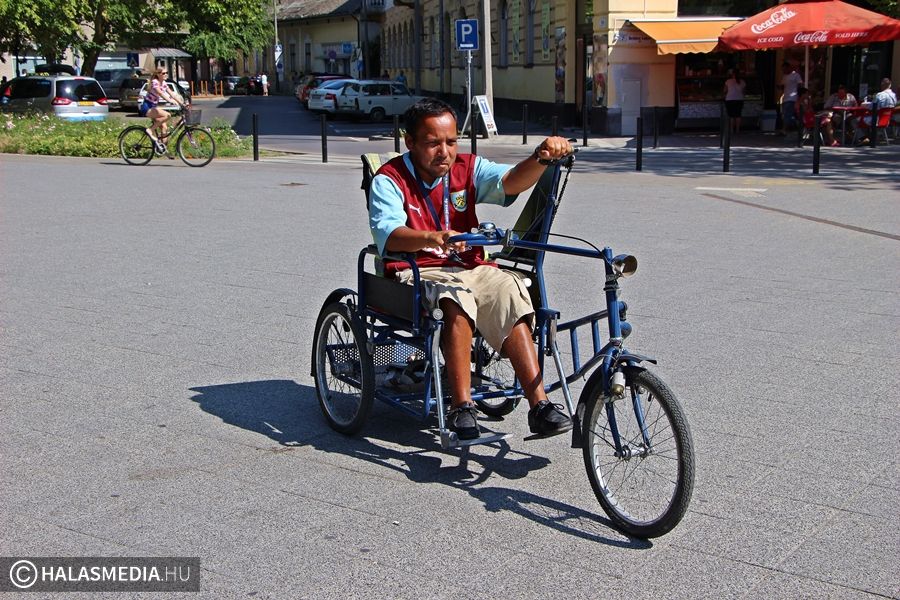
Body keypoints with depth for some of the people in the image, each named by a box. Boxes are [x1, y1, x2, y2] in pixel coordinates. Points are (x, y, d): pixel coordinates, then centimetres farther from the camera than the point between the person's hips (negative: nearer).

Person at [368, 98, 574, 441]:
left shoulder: (467, 169, 8)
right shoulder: (389, 179, -4)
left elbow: (511, 181, -10)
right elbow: (389, 234, -21)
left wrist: (541, 157, -32)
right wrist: (433, 237, -42)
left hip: (470, 268, 4)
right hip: (416, 274, -4)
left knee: (510, 292, -27)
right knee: (456, 297, -36)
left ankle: (538, 404, -30)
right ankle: (461, 407, -34)